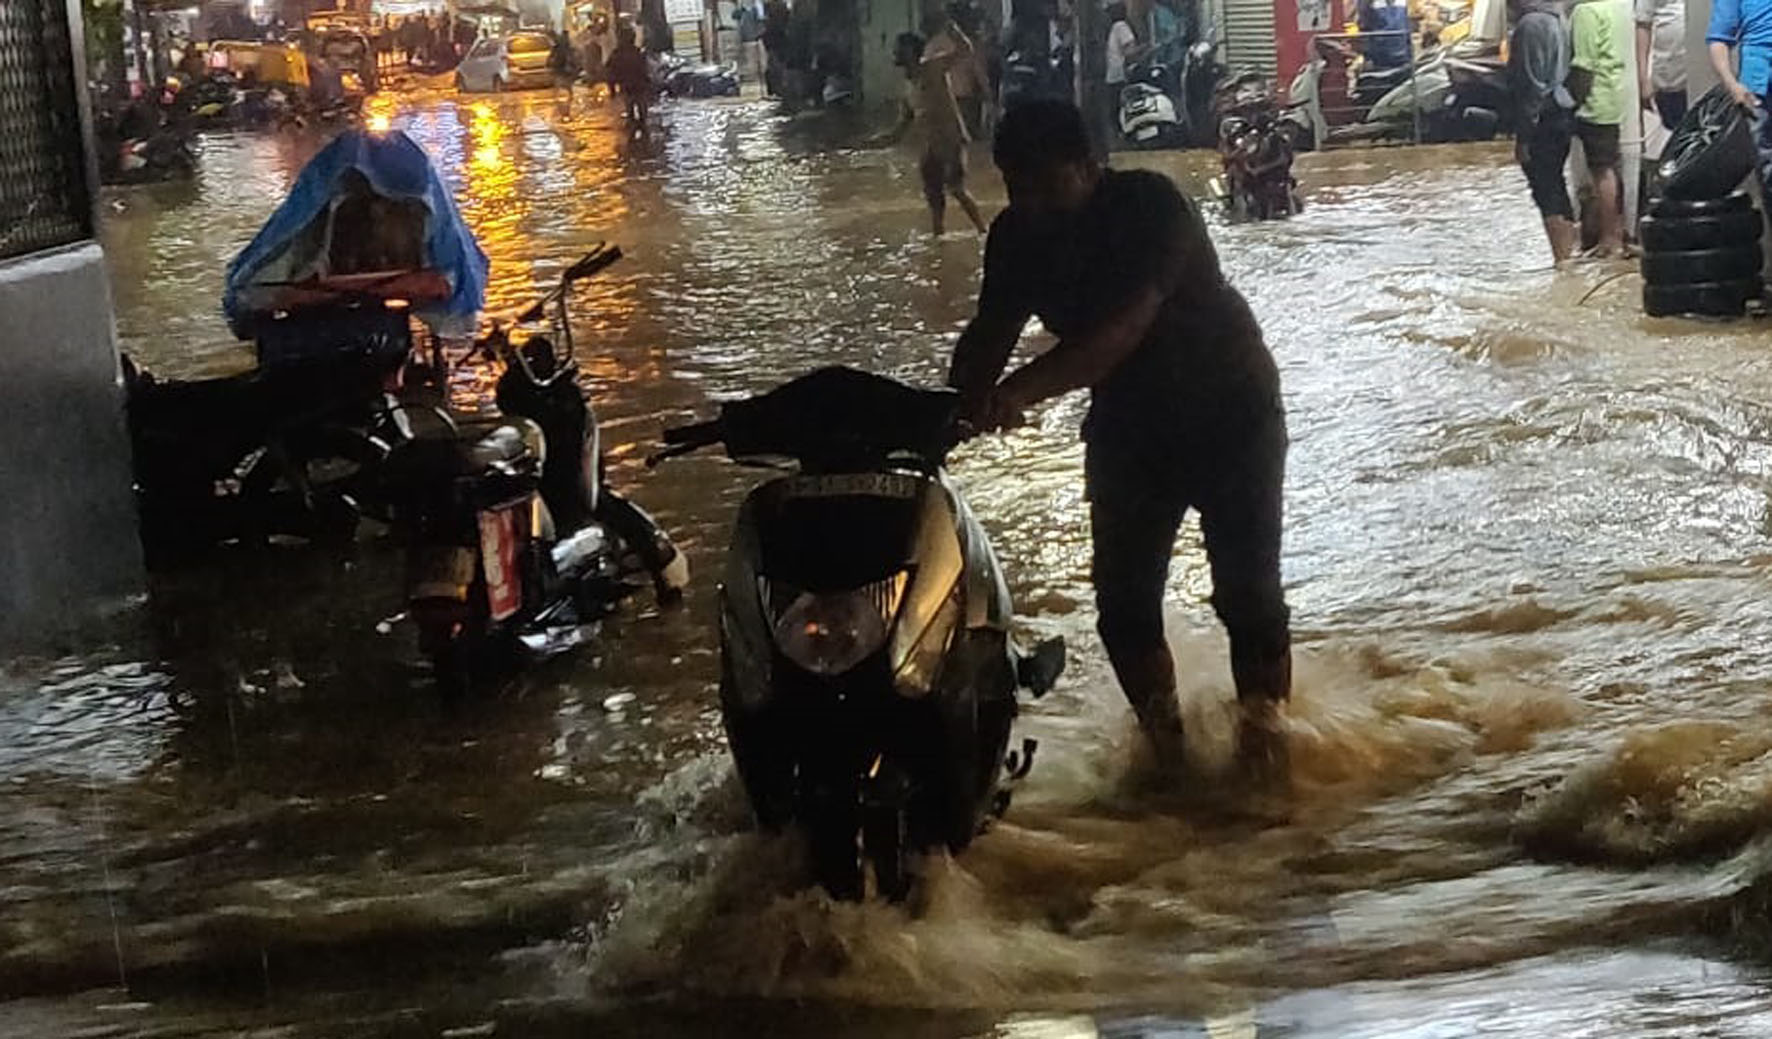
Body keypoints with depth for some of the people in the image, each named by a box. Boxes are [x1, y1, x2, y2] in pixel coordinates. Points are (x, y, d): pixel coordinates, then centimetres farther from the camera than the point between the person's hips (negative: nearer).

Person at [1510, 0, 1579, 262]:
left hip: (1543, 119, -9)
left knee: (1547, 193, -6)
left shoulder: (1530, 24, -16)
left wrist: (1523, 135, -16)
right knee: (1556, 189, 17)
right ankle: (1573, 250, 22)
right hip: (1563, 113, 9)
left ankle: (1563, 260, -8)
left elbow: (1532, 85, -19)